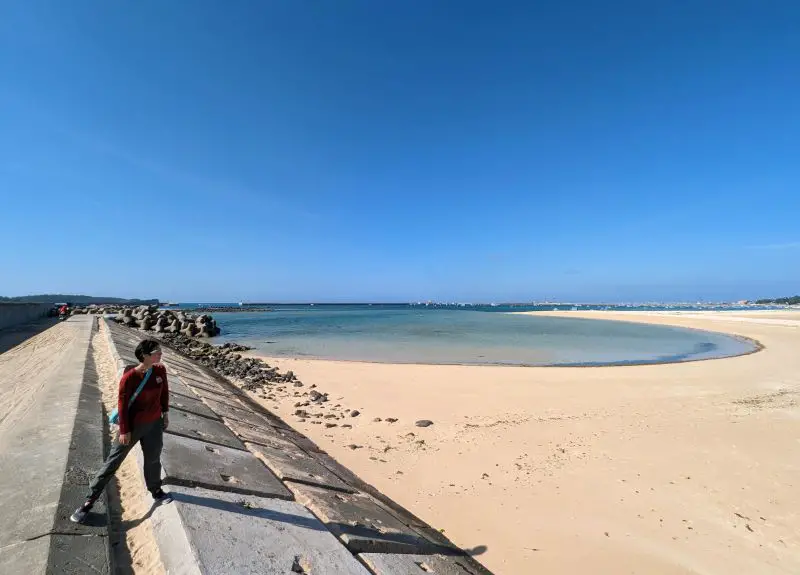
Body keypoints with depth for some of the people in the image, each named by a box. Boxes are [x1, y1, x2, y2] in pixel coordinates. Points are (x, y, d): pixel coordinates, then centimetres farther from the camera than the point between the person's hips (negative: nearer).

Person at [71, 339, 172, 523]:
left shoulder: (160, 370, -10)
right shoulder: (129, 378, -24)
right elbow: (122, 405, -16)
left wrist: (165, 413, 10)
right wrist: (124, 431, -12)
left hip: (154, 424, 4)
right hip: (133, 426, -4)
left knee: (153, 459, 20)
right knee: (112, 462, 8)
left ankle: (156, 491, 39)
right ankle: (89, 501, 26)